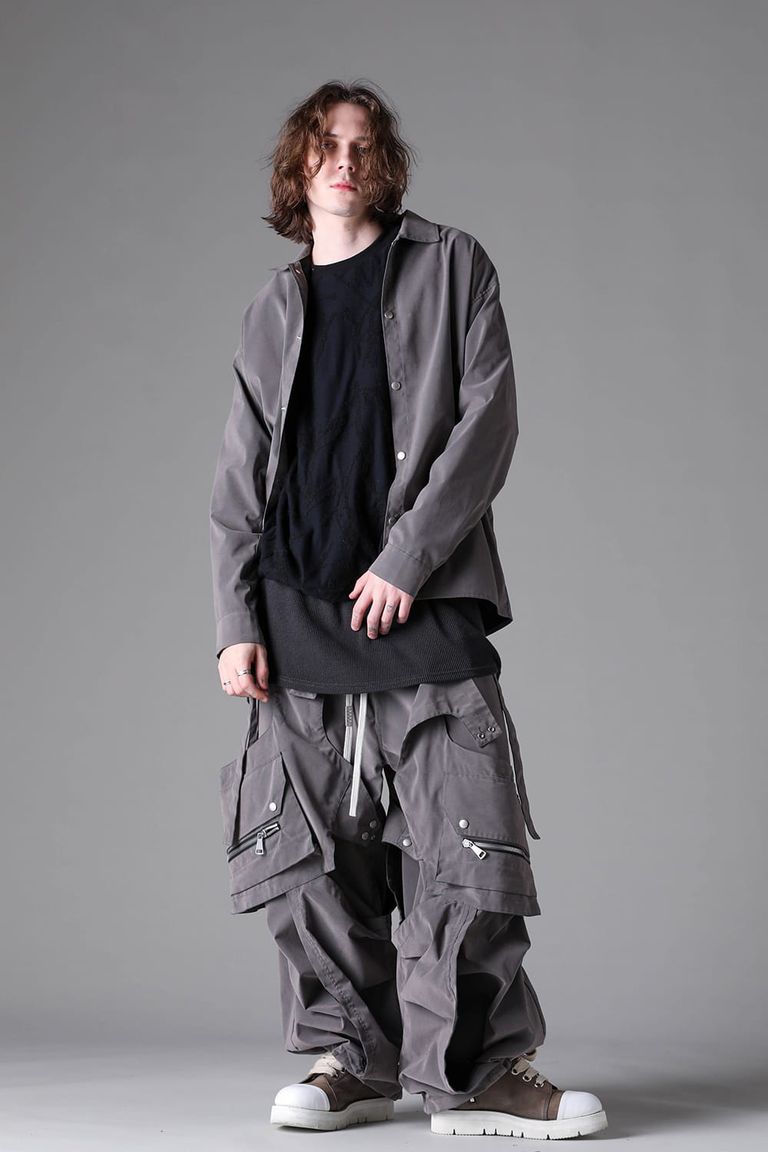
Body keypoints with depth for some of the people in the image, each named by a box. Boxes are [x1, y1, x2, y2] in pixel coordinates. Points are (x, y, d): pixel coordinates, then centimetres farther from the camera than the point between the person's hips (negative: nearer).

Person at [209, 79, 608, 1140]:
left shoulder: (451, 267, 10)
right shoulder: (274, 313, 19)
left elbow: (487, 418, -1)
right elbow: (240, 483, 15)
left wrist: (408, 556, -11)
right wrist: (237, 622, 4)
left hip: (424, 602, -3)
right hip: (297, 614, 3)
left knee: (464, 847, -8)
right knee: (308, 852, 1)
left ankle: (479, 1072, 0)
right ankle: (355, 1059, 13)